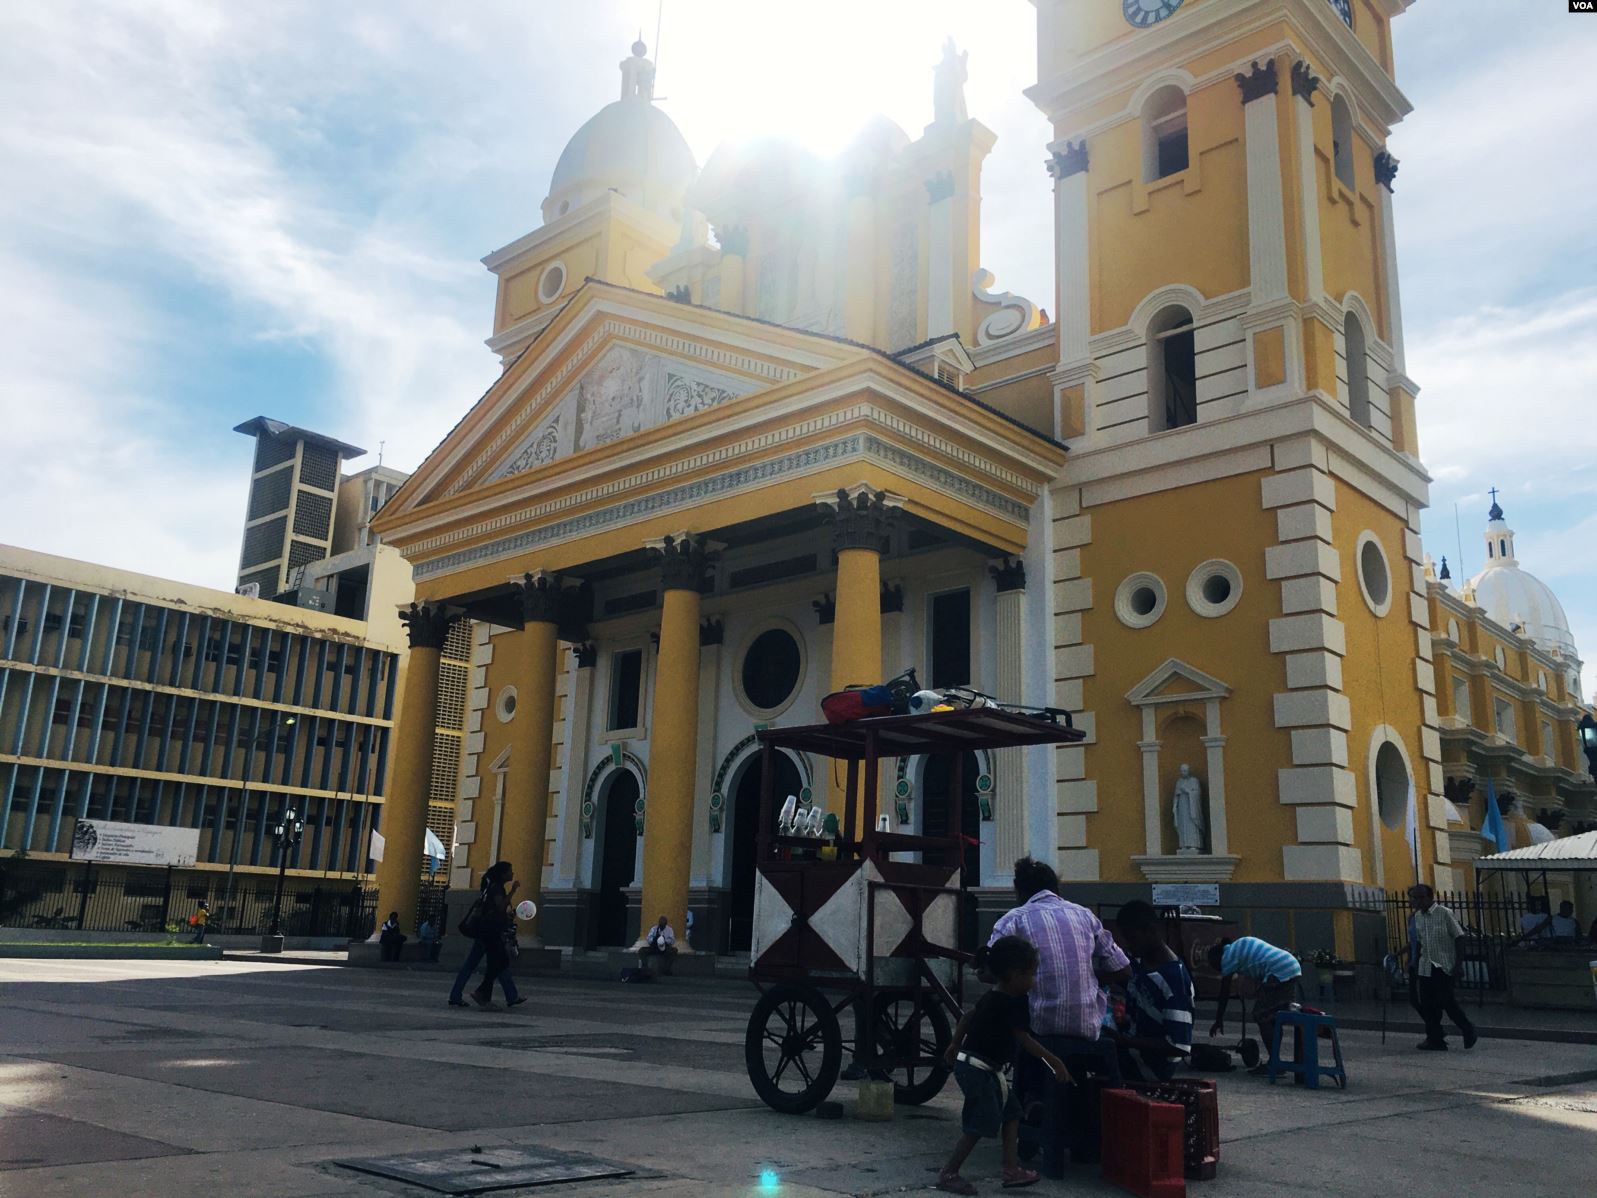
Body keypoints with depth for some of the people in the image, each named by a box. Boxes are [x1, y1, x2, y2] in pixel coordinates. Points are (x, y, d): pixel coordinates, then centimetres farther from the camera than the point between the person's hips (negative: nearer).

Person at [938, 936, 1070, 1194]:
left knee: (1010, 1112, 10)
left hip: (985, 1068, 10)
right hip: (977, 1069, -10)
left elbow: (968, 1016, 19)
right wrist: (1055, 1062, -15)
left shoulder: (994, 996, 10)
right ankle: (948, 1174, 0)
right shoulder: (1010, 1003, -20)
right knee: (981, 1125, -6)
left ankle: (1012, 1170, 11)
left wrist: (956, 1044, 27)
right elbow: (1025, 1040, -19)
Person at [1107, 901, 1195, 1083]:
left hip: (1152, 1066, -8)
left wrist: (1124, 1040, -27)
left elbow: (1179, 1046, -25)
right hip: (1132, 1047, 8)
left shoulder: (1175, 978, -22)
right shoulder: (1138, 962, 1)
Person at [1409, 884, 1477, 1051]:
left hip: (1444, 966, -6)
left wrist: (1458, 963, -14)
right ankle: (1434, 1039, 12)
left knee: (1446, 1000, -8)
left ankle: (1468, 1030, 13)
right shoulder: (1418, 916, 10)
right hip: (1425, 967, 6)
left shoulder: (1444, 914, -9)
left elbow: (1459, 937, -9)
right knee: (1426, 1004, 4)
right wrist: (1416, 962, 15)